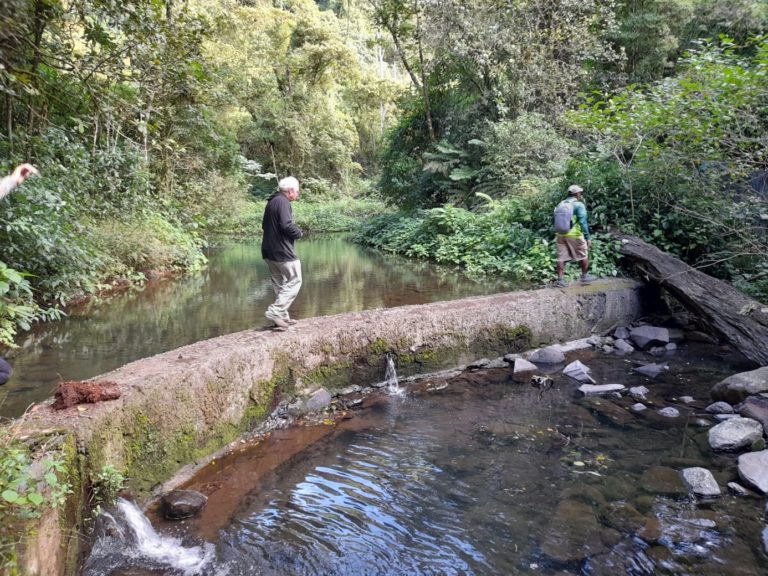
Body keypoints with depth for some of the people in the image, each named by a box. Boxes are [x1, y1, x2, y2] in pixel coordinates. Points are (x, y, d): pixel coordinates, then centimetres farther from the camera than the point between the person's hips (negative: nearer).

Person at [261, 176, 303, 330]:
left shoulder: (271, 201, 15)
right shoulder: (283, 202, -14)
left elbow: (264, 225, 21)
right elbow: (287, 226, -24)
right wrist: (299, 233, -6)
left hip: (269, 252, 10)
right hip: (282, 252, -10)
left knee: (280, 284, 15)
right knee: (294, 281, -1)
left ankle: (282, 317, 19)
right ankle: (275, 311, -9)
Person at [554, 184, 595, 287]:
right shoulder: (579, 205, -8)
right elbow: (583, 222, -13)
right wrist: (588, 238, -11)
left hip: (561, 235, 5)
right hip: (574, 235, -5)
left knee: (561, 258, 5)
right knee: (583, 255, 14)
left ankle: (560, 279, 2)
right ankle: (585, 275, 25)